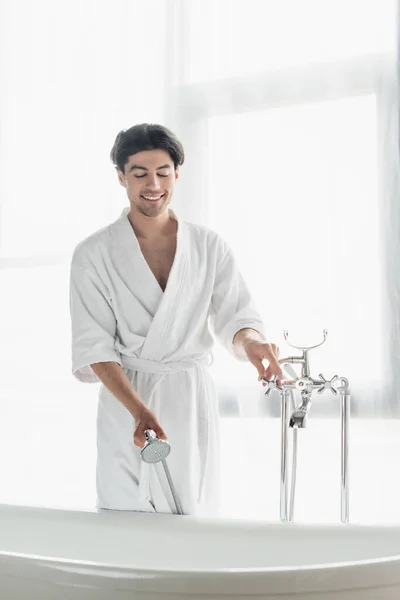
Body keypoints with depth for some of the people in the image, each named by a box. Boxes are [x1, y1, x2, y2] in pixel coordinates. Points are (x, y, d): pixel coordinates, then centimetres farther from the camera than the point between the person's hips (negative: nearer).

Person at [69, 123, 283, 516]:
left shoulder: (209, 247, 5)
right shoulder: (93, 254, -1)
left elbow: (235, 317, -1)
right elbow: (94, 346, -8)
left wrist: (251, 342, -26)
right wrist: (140, 410, -22)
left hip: (193, 401, 2)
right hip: (124, 401, -1)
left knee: (196, 519, 3)